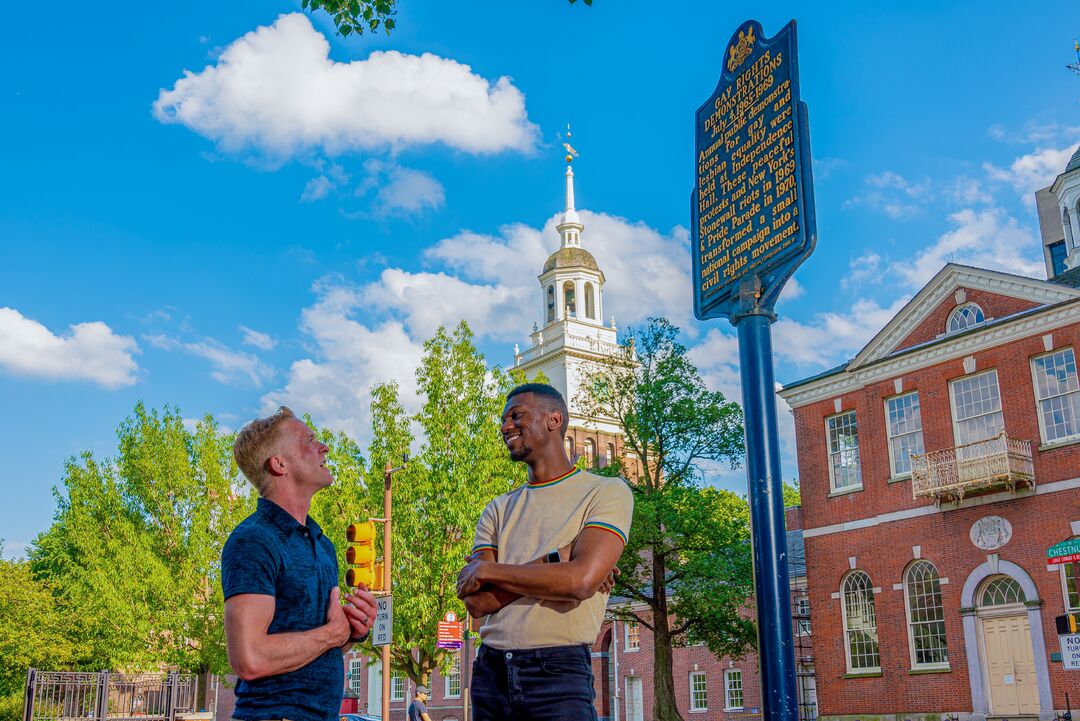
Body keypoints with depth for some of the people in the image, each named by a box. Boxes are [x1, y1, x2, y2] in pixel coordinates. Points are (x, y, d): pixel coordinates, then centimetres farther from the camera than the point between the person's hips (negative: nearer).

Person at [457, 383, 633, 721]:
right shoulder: (498, 510, 12)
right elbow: (477, 602, 0)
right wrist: (555, 560, -11)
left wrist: (488, 570, -6)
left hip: (558, 671, -4)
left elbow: (580, 582, -17)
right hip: (489, 670, 5)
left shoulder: (607, 492, -2)